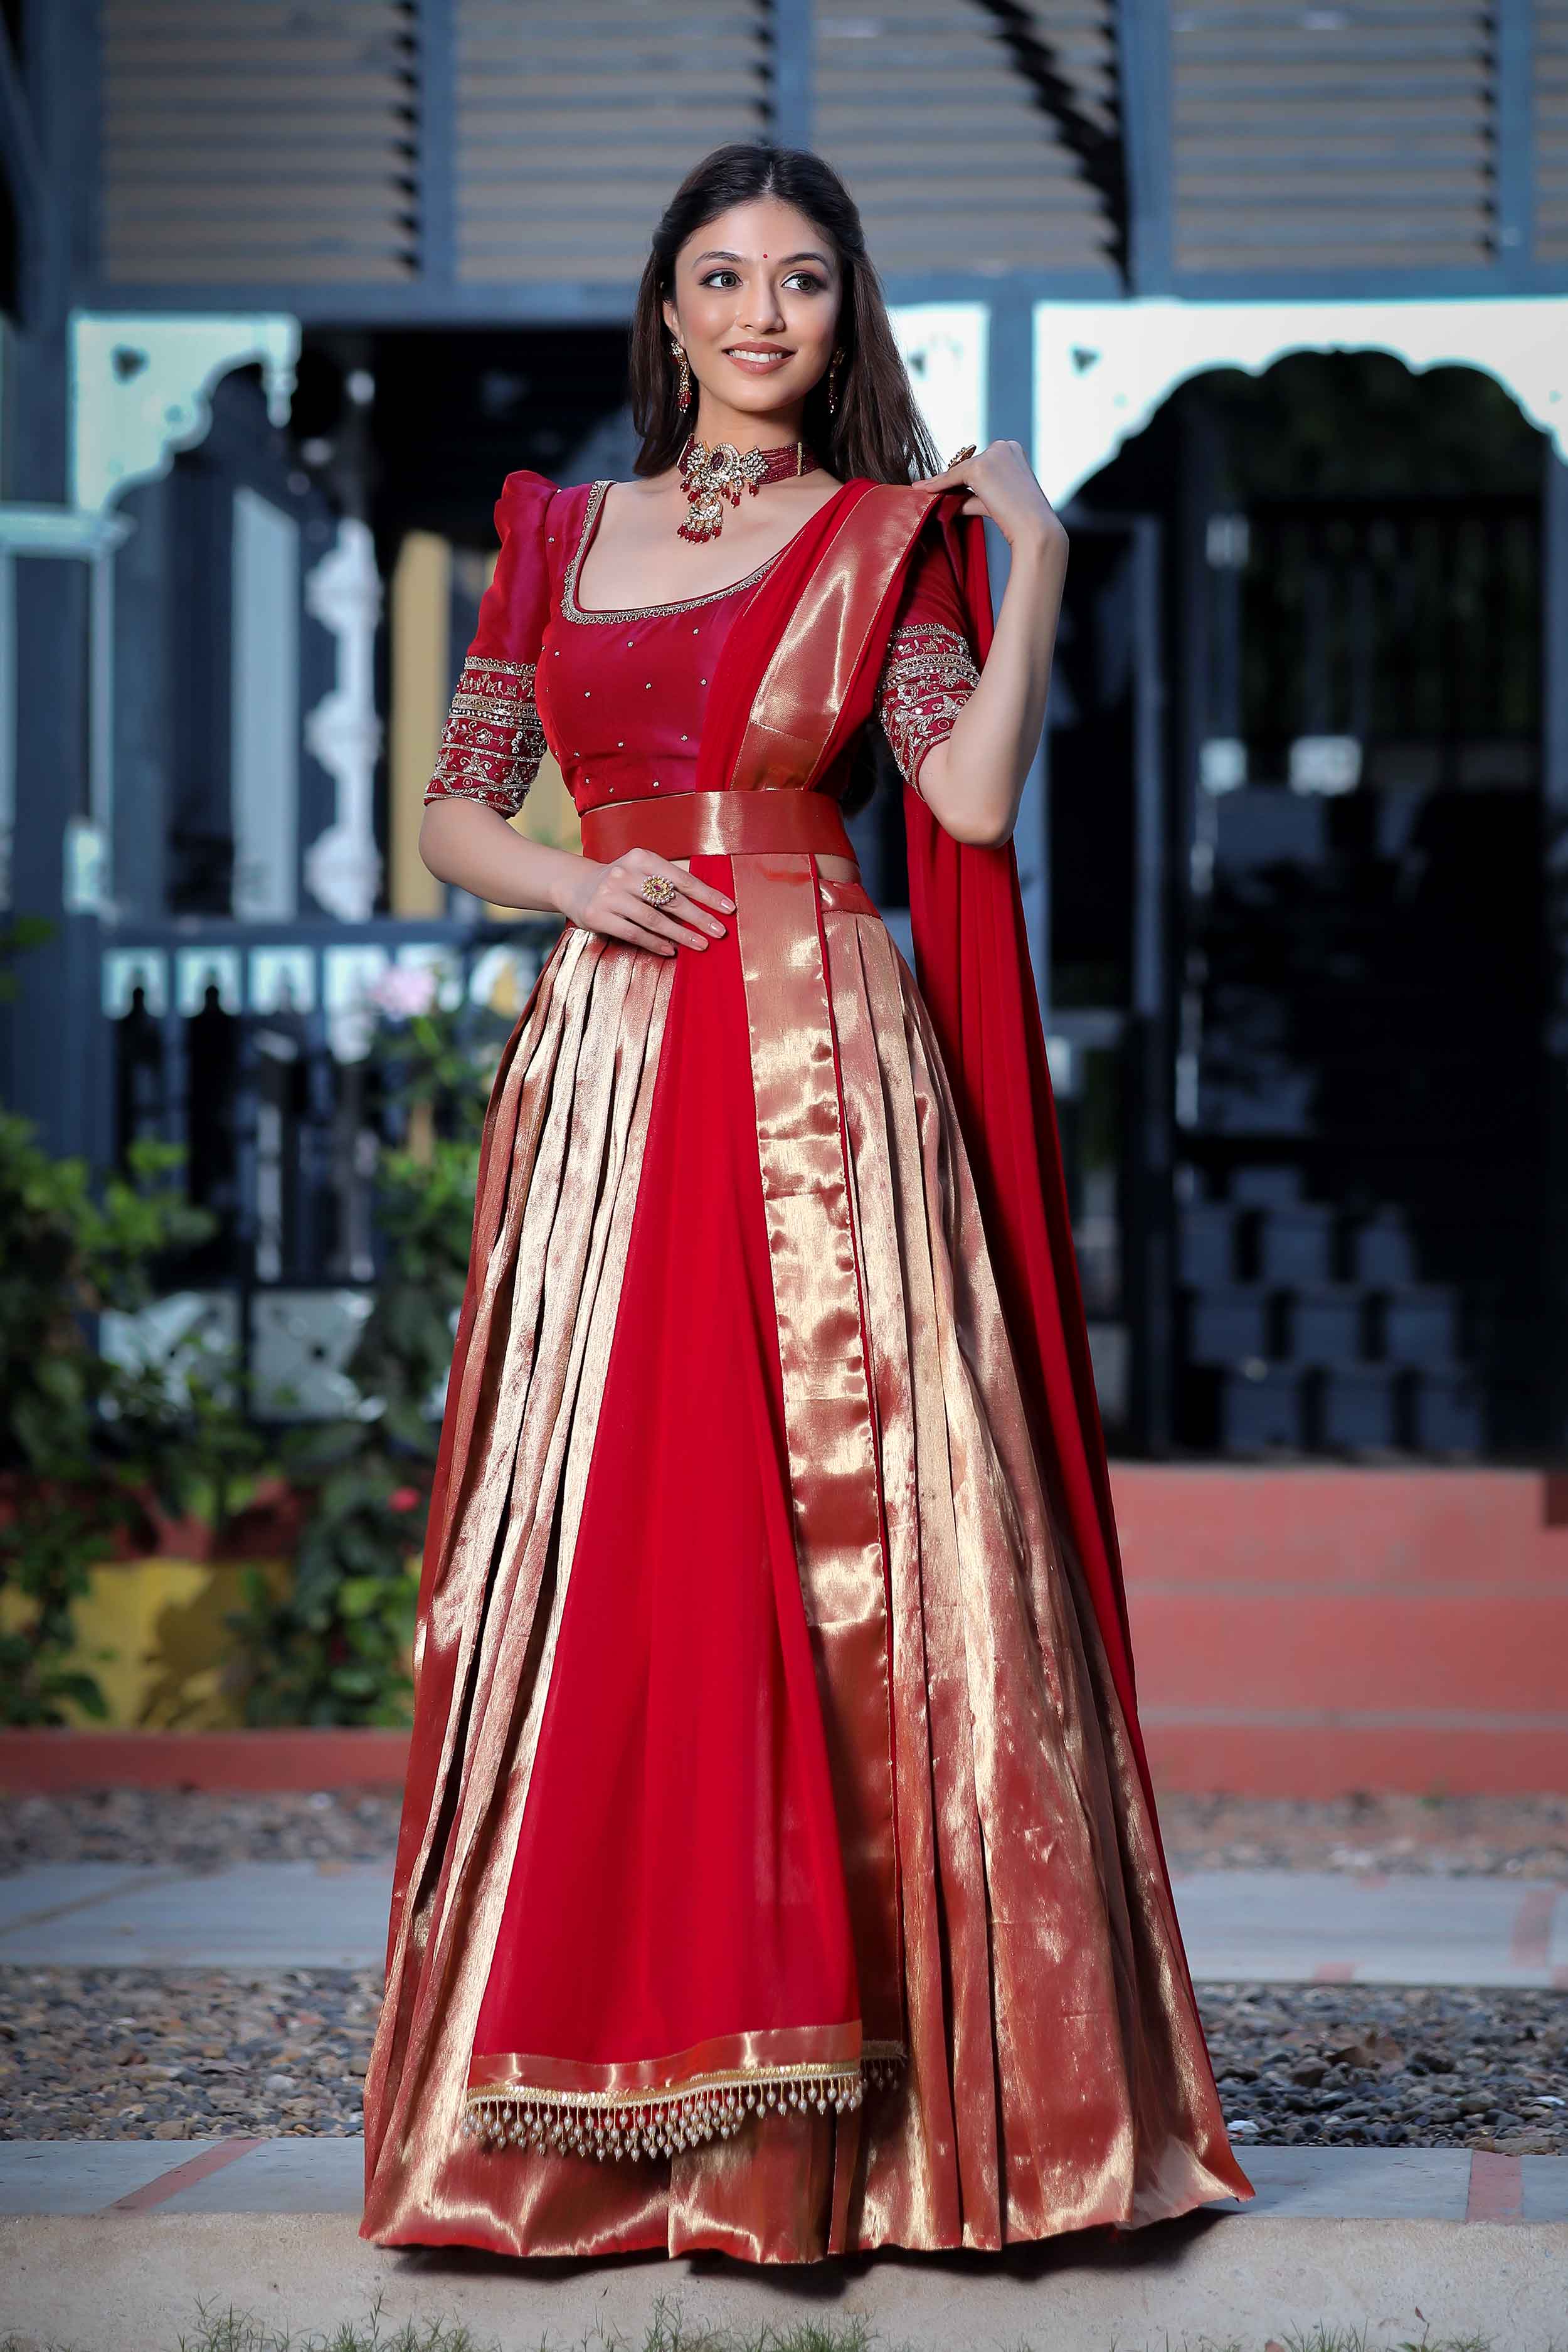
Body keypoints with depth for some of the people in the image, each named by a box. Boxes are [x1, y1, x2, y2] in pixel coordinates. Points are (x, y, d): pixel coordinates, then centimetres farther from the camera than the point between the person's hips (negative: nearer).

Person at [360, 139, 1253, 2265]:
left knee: (841, 1544, -7)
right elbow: (452, 813, 15)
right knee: (593, 1563, -1)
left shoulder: (890, 538, 6)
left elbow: (973, 799, -8)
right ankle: (588, 2093, 5)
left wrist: (1037, 562, -12)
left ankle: (822, 2097, -3)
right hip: (603, 1071, 3)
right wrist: (572, 879, -4)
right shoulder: (558, 534, 15)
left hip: (820, 1073, -2)